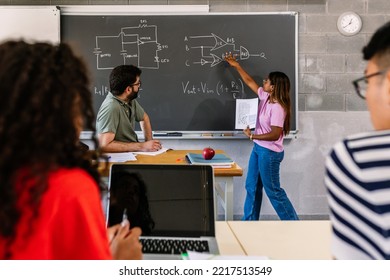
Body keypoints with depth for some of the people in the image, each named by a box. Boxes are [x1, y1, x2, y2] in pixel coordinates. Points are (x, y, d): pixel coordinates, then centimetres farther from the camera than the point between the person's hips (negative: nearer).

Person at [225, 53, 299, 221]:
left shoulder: (278, 108, -24)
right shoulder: (265, 97, 1)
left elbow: (275, 135, -27)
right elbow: (249, 82, 15)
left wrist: (252, 136, -21)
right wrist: (236, 66, 19)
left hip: (270, 153, -9)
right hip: (258, 149, 9)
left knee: (273, 190, 1)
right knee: (252, 186, 15)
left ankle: (293, 223, 14)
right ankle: (249, 221, 26)